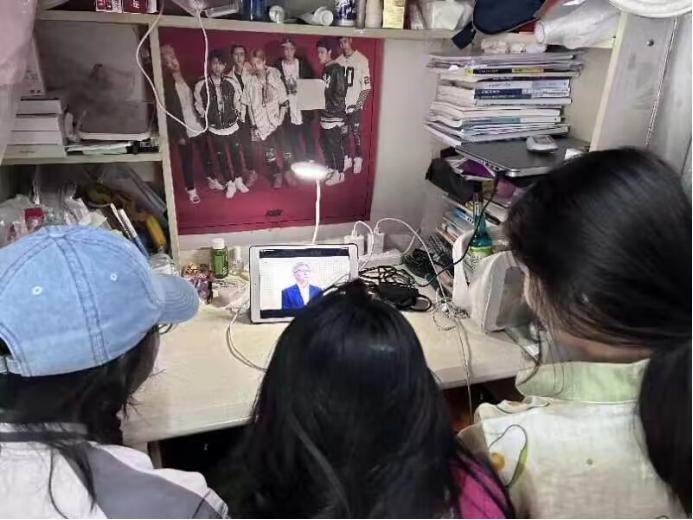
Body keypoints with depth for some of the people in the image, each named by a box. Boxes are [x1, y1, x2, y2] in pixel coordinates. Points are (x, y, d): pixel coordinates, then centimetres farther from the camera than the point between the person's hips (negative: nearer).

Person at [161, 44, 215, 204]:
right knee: (187, 161, 7)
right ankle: (191, 190, 21)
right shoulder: (166, 85, -11)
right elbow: (168, 112, -11)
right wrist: (177, 134, -14)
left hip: (198, 127, 4)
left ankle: (211, 178, 39)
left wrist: (204, 121, 5)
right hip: (183, 130, -4)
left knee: (205, 154, 18)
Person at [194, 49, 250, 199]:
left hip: (232, 126, 1)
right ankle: (230, 184, 23)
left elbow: (237, 101, 9)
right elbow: (198, 106, -1)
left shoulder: (230, 82, -5)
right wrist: (207, 118, -3)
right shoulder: (201, 85, -11)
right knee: (221, 157, 8)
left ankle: (238, 181, 31)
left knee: (236, 154, 11)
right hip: (215, 129, -1)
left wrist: (236, 114, 4)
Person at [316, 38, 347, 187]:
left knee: (335, 144, -2)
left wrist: (329, 107, -18)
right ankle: (331, 169, 28)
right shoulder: (325, 69, 13)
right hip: (325, 113, 9)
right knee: (324, 142, 14)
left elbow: (340, 94, -19)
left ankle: (339, 173, 9)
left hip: (334, 114, -9)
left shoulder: (337, 70, -14)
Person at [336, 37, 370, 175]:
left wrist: (358, 104, -14)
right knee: (343, 133, 11)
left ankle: (358, 159, 19)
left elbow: (366, 86, -9)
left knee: (356, 134, 4)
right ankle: (347, 159, 25)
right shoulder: (338, 61, 4)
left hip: (354, 106, -4)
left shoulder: (362, 60, -9)